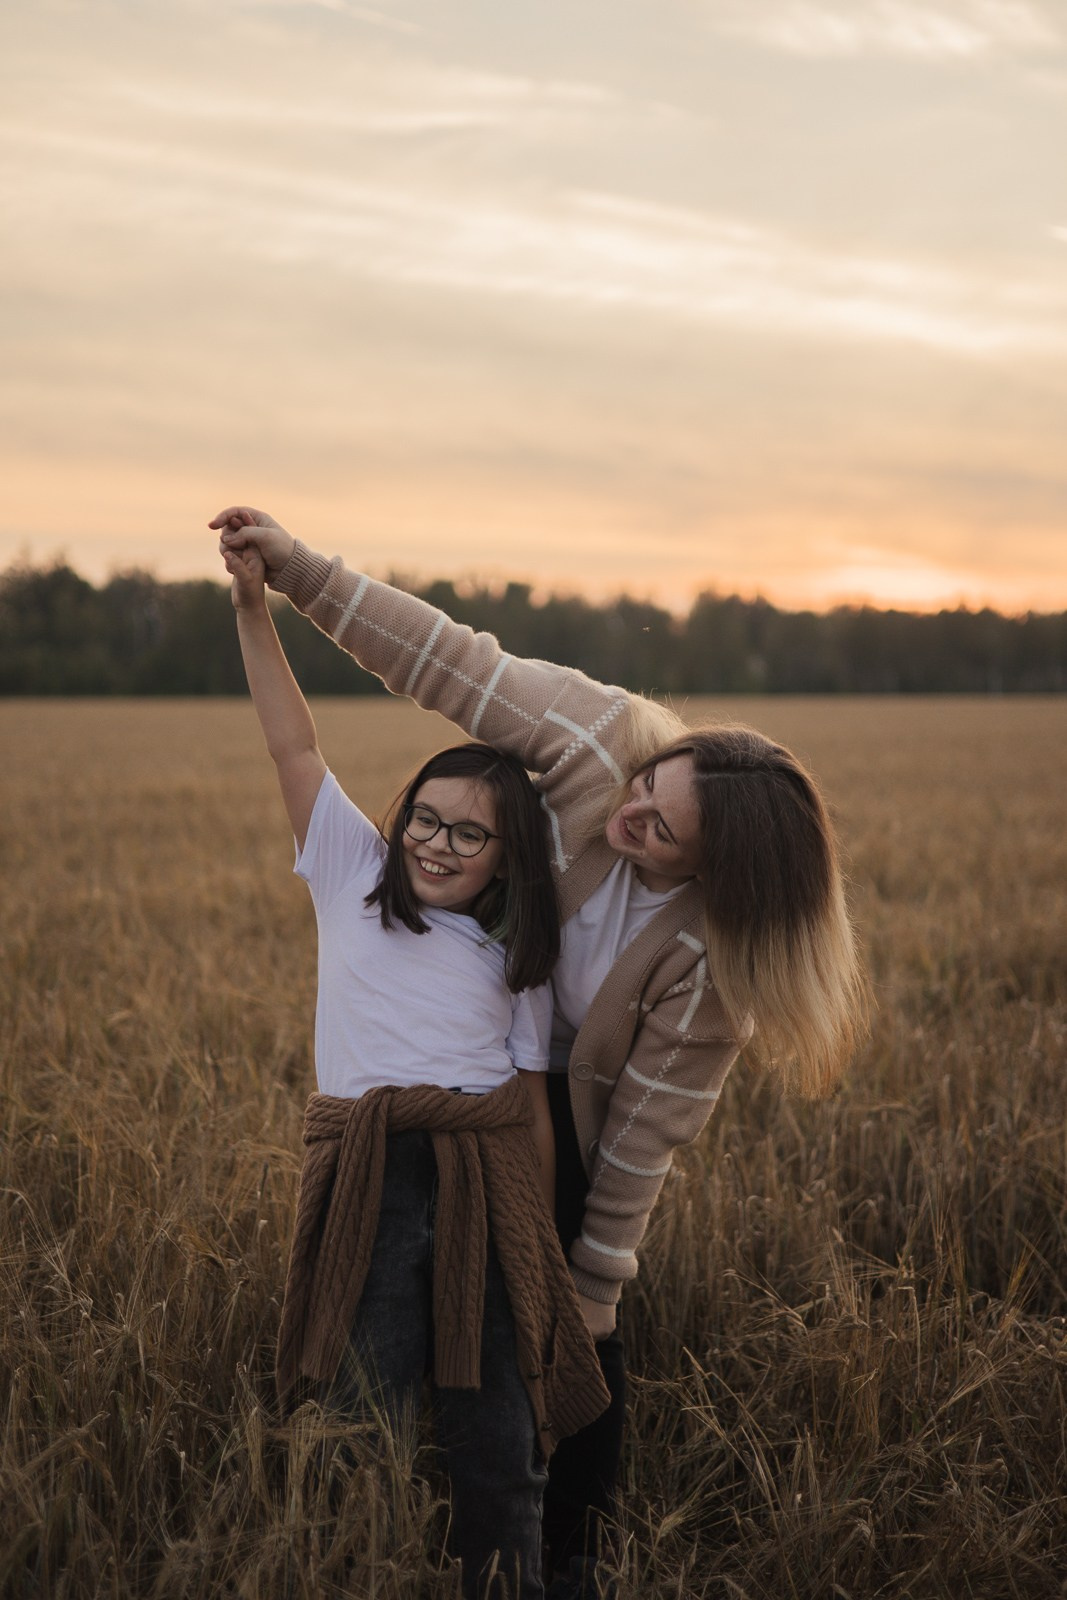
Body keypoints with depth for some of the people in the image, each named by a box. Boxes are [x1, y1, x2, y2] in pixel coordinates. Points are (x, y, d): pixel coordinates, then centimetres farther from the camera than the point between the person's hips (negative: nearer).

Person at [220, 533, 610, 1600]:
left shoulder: (512, 955, 10)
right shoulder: (355, 879, 8)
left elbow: (531, 1095, 9)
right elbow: (294, 746, 1)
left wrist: (539, 1243, 5)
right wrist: (253, 608, -6)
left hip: (486, 1186, 1)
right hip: (367, 1178, 0)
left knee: (495, 1437, 5)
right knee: (367, 1424, 2)